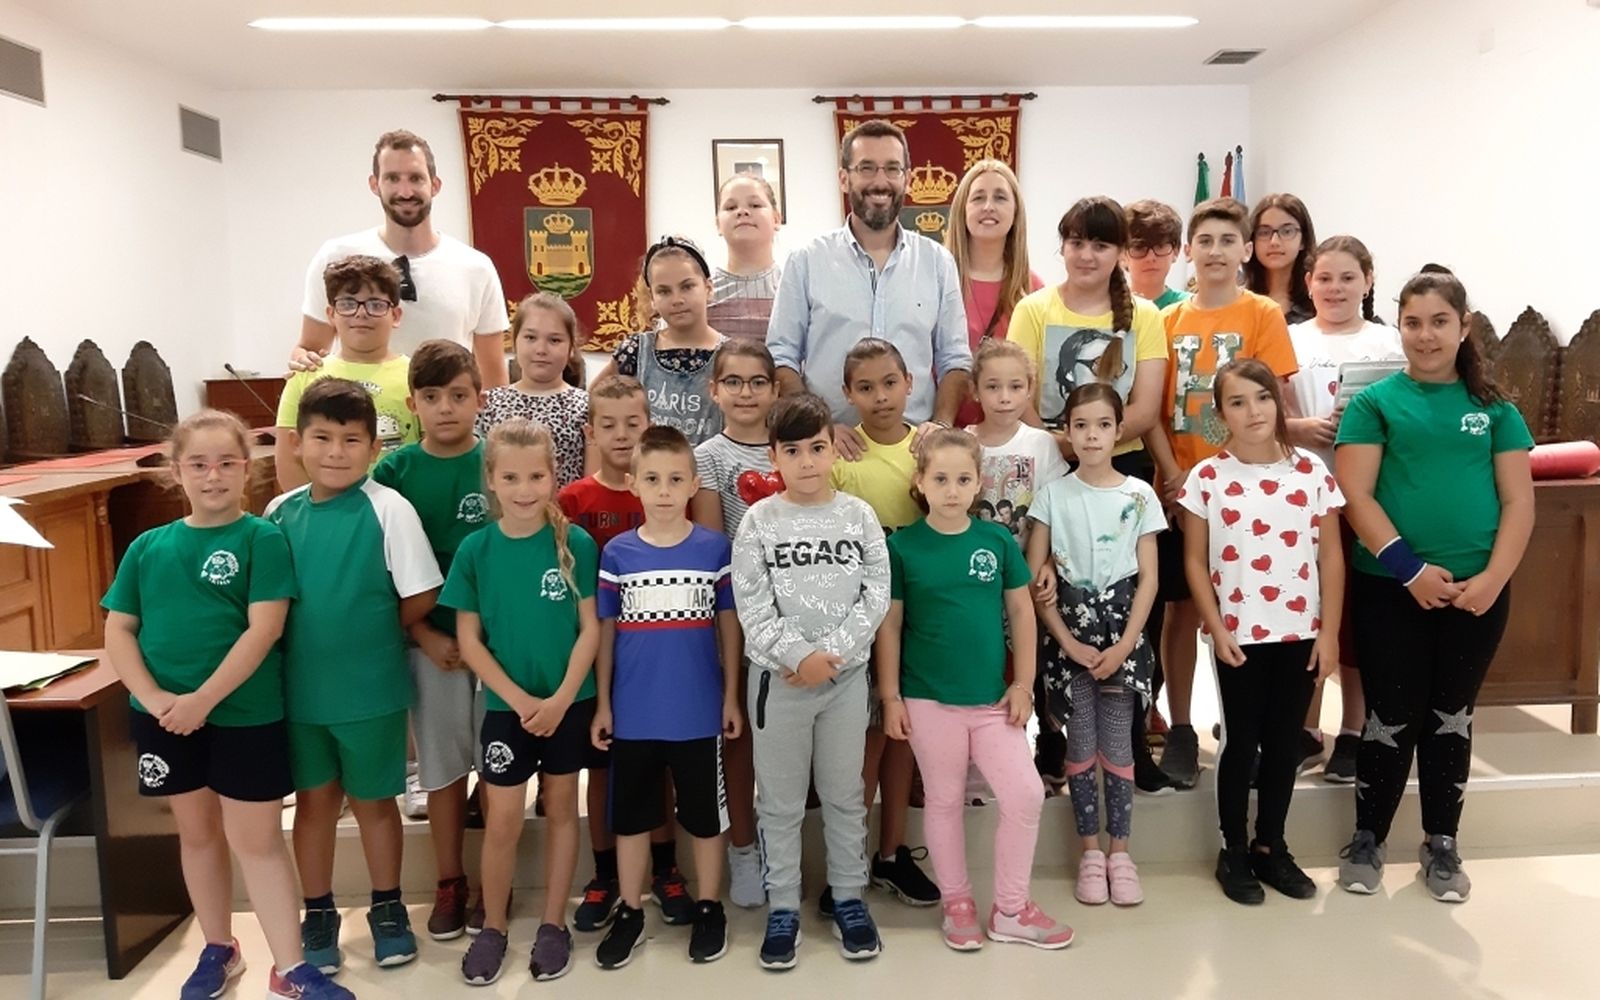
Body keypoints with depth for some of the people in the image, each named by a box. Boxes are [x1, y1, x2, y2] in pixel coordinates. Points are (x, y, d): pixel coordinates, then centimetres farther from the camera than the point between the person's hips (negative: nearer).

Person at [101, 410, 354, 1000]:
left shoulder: (262, 538, -8)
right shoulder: (149, 546, 4)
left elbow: (264, 629, -15)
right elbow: (118, 629, 3)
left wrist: (203, 699, -20)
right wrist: (153, 698, -11)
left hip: (244, 713, -4)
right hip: (164, 716, 4)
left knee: (257, 840, 2)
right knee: (197, 832, 18)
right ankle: (218, 949, 35)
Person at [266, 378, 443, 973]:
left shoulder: (388, 509, -14)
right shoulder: (281, 512, -1)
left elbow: (421, 598, -12)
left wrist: (371, 635, 0)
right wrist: (307, 639, -1)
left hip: (371, 690, -3)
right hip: (298, 690, 3)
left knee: (374, 802, 13)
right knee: (314, 801, 17)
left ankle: (387, 910, 33)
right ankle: (318, 916, 34)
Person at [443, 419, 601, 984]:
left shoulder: (576, 543, -8)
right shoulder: (476, 549, -6)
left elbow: (590, 627, -5)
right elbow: (468, 639, -4)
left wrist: (561, 698, -14)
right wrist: (520, 699, -12)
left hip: (570, 702, 0)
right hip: (506, 706, 0)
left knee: (561, 809, 12)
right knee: (503, 820, 6)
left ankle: (553, 923, 27)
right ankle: (492, 926, 26)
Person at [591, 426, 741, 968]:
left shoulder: (716, 548, -5)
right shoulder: (616, 553, -3)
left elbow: (729, 627, 1)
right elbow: (605, 632, 3)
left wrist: (731, 697, 1)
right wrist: (601, 704, 2)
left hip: (698, 710, -1)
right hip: (633, 711, 1)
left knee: (704, 813, 13)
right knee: (630, 815, 14)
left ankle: (709, 909, 31)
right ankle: (630, 913, 31)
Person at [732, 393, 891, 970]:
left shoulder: (858, 516, 0)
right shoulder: (759, 521, -3)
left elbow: (876, 595, -4)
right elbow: (751, 605, -8)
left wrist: (832, 653, -13)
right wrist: (798, 656, -16)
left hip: (847, 674, 1)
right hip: (777, 677, -1)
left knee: (845, 795, 13)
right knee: (780, 800, 9)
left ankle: (849, 899, 28)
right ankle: (783, 907, 22)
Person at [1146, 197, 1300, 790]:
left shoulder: (1263, 315, 0)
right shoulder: (1168, 320, 7)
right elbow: (1151, 407, 2)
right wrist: (1173, 473, -10)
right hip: (1179, 489, 2)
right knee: (1180, 608, 7)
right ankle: (1180, 731, 18)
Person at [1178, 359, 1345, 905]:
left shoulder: (1312, 471, -1)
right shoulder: (1207, 477, -5)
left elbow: (1330, 557, 2)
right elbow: (1196, 562, -2)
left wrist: (1329, 632, -2)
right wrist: (1216, 629, -8)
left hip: (1301, 632, 2)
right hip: (1239, 635, -2)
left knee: (1284, 742, 12)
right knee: (1241, 742, 7)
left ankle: (1271, 847, 28)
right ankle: (1233, 852, 22)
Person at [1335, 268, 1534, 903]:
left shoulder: (1494, 407, 7)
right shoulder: (1375, 402, 0)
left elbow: (1519, 501, 3)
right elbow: (1355, 497, -7)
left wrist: (1492, 578, -10)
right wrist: (1410, 568, -15)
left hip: (1476, 590, 2)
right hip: (1390, 588, -2)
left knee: (1452, 717, 13)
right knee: (1391, 718, 4)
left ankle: (1441, 845, 27)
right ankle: (1367, 840, 21)